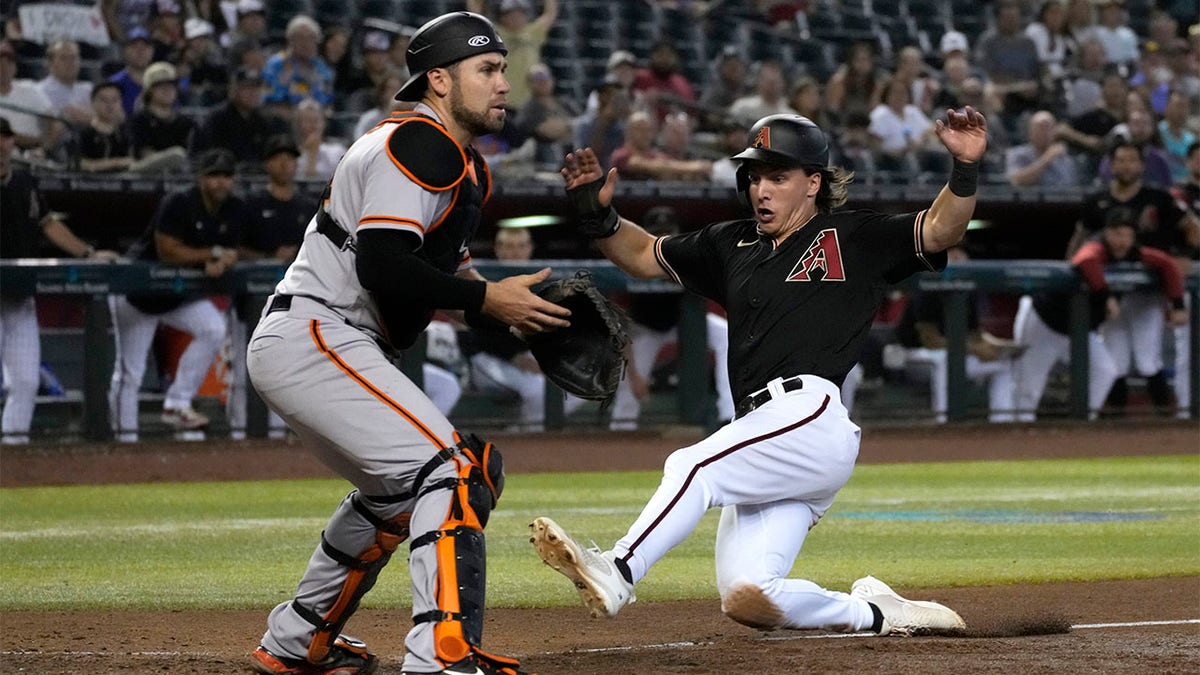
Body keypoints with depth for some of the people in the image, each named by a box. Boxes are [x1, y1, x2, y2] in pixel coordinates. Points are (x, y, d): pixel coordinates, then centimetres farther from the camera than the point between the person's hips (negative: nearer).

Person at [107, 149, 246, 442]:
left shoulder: (234, 211, -4)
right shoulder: (179, 204, -24)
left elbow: (229, 252, 0)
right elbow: (167, 252, -27)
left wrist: (220, 264, -25)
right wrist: (213, 254, -23)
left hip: (181, 295, 6)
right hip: (137, 291, -6)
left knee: (214, 328, -20)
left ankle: (177, 404, -12)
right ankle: (125, 437, 3)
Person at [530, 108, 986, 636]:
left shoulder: (855, 239, 10)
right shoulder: (734, 245, 27)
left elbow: (939, 230, -2)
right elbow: (644, 256, 31)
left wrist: (965, 169, -19)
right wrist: (598, 216, 13)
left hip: (813, 414, -7)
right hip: (762, 430, 7)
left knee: (693, 466, -29)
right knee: (746, 599, -9)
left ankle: (617, 573, -37)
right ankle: (875, 614, 9)